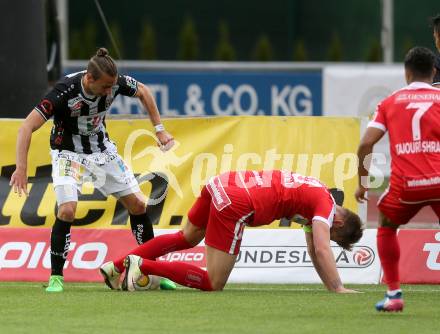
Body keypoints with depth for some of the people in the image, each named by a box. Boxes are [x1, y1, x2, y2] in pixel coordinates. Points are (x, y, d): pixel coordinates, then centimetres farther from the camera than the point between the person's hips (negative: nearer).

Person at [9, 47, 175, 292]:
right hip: (68, 153, -5)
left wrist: (159, 129, 4)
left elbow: (143, 91, 6)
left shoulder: (115, 82, -19)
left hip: (102, 149, 5)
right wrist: (21, 168, -41)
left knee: (138, 204, 0)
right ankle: (56, 278, -11)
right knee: (67, 210, -26)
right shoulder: (65, 91, -33)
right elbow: (27, 127, -32)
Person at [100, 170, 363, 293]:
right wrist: (338, 289, -13)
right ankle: (143, 265, -11)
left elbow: (313, 251, 31)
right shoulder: (326, 206, -1)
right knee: (213, 283, -7)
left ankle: (117, 267, 30)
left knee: (186, 238, 35)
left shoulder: (315, 196, 25)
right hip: (234, 205, -10)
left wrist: (332, 286, 29)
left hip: (221, 183, 10)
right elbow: (322, 249, -13)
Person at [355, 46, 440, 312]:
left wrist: (362, 183, 15)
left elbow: (365, 145, 5)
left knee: (386, 227, 26)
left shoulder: (390, 102, 12)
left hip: (406, 184, 1)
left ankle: (394, 294, 16)